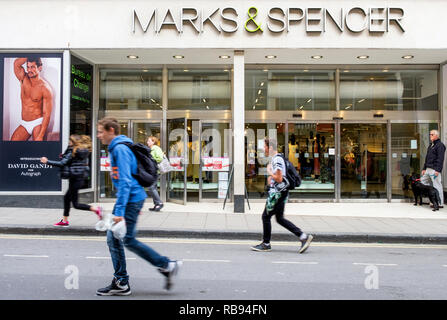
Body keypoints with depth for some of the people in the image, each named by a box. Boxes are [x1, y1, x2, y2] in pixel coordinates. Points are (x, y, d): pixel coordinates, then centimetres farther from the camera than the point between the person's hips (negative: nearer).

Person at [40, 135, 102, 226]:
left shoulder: (72, 152, -12)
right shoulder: (85, 151, 10)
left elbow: (62, 163, -16)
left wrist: (47, 161, -7)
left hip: (75, 179, -9)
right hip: (82, 177, 9)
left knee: (75, 204, -2)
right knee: (67, 198, 19)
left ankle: (96, 209, -12)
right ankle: (65, 221, 24)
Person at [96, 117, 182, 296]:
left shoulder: (120, 149, -16)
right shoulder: (115, 148, 16)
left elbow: (125, 181, -23)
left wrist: (119, 211, -26)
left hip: (131, 199, -10)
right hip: (131, 199, 10)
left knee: (128, 240, -3)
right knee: (113, 239, 10)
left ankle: (167, 266, 9)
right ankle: (121, 283, 18)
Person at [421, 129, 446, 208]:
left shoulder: (440, 145, -8)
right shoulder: (430, 145, 20)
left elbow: (440, 159, -16)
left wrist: (437, 170, -21)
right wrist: (424, 168, 18)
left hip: (435, 170, -10)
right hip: (428, 169, 10)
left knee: (437, 186, -6)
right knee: (422, 181, 10)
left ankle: (440, 203, 2)